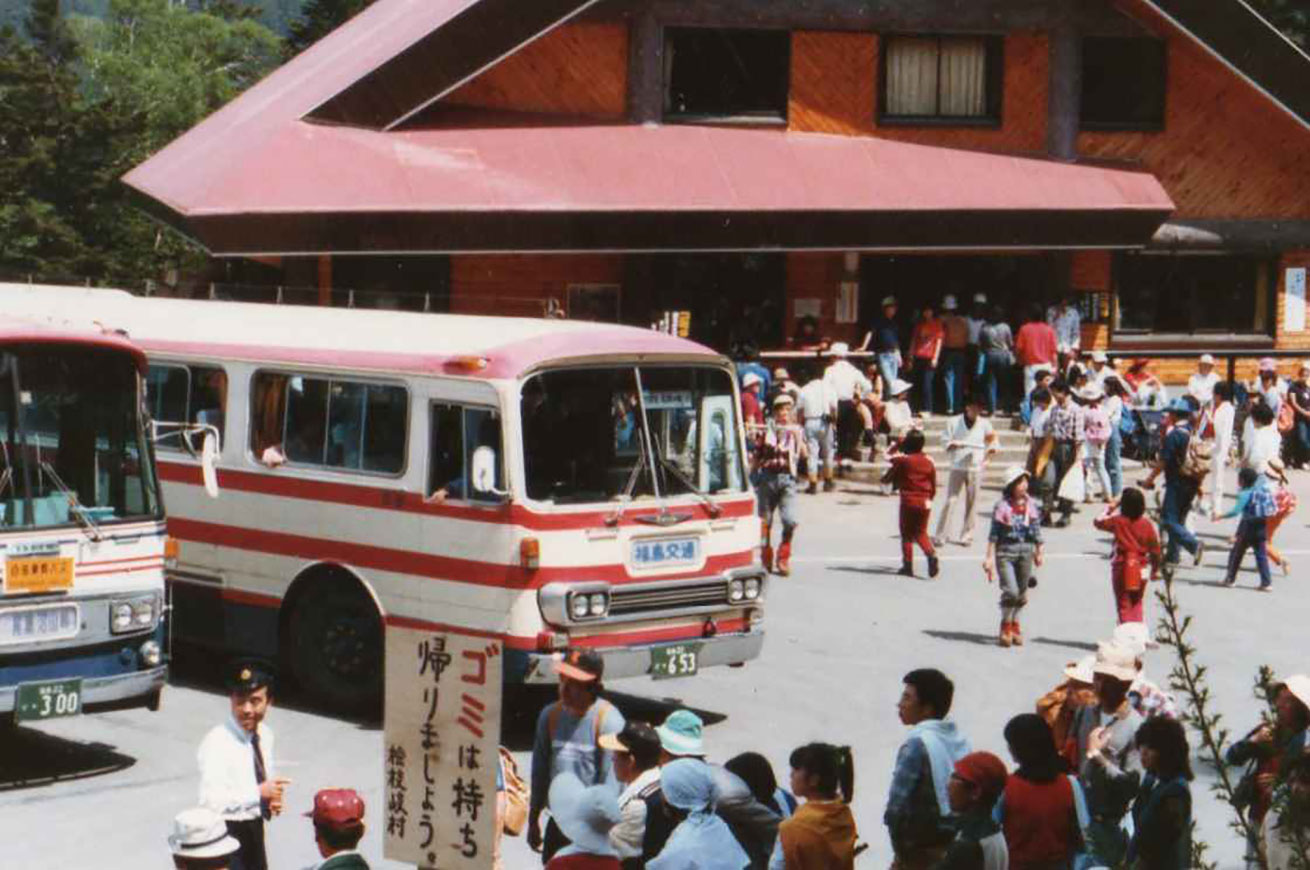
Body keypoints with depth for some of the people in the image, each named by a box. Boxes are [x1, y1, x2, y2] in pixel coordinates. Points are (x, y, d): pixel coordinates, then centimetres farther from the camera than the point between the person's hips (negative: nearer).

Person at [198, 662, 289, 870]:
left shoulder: (264, 735, 2)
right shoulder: (217, 742, -23)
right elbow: (211, 801, -30)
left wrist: (273, 797, -4)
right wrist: (259, 792, -28)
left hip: (255, 828, 9)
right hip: (228, 833, -8)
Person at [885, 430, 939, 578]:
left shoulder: (902, 460, -8)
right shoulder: (929, 461, 2)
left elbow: (888, 478, 0)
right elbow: (934, 485, 9)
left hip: (908, 501, -3)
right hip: (924, 503, 3)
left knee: (906, 534, 8)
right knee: (921, 533, 14)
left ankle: (907, 565, 5)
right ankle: (931, 554, -12)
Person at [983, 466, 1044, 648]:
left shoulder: (1031, 505, 5)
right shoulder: (1002, 506, -7)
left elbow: (1037, 531, 15)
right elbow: (994, 534, -5)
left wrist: (1038, 553, 18)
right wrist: (989, 557, -7)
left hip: (1026, 550, 4)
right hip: (1006, 551, -4)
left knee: (1022, 592, 11)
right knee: (1010, 590, -13)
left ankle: (1015, 625, 29)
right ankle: (1005, 627, 7)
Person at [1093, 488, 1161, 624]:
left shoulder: (1117, 521, -10)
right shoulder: (1147, 525, -5)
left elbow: (1098, 522, 6)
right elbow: (1155, 549, -1)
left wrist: (1109, 509, 18)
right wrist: (1155, 569, 10)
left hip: (1121, 568, -2)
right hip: (1140, 570, 2)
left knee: (1124, 604, 5)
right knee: (1136, 603, 21)